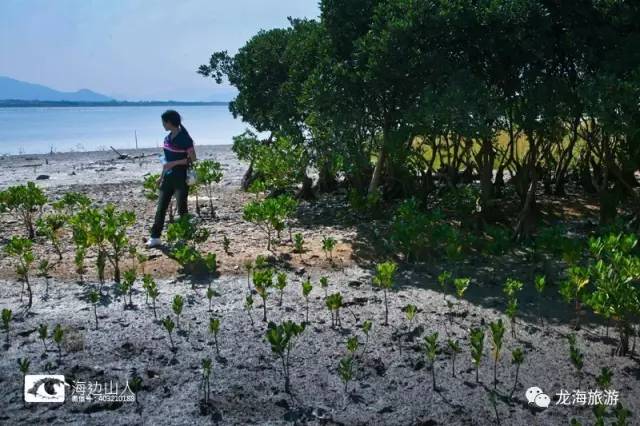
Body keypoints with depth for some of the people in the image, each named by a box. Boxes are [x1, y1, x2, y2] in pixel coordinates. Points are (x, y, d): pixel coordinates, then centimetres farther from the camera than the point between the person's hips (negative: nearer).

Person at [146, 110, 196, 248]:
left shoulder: (184, 138, -12)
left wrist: (174, 163, -20)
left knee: (181, 208, 1)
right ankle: (155, 237, 11)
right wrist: (161, 177, 17)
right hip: (168, 177, 7)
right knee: (161, 208, 6)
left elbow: (192, 158, -13)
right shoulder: (168, 138, 11)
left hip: (181, 178, -7)